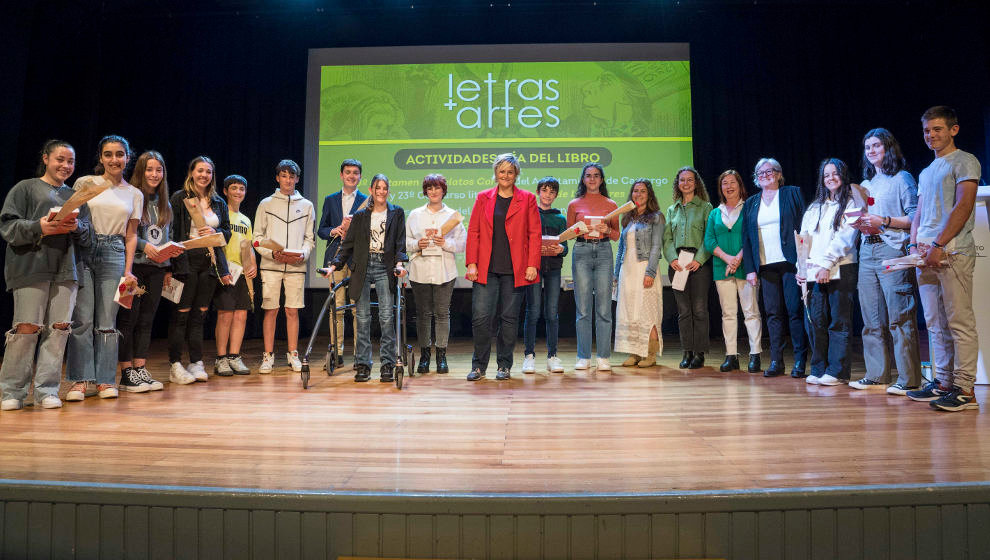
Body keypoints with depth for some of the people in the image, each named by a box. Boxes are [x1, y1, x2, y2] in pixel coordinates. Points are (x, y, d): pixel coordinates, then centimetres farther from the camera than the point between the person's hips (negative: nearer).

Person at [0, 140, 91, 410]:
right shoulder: (26, 188, 10)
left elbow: (88, 237, 16)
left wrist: (77, 227, -5)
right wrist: (38, 227, -16)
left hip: (66, 270, 4)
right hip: (31, 267, -4)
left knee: (59, 328, -2)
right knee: (27, 327, -8)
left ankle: (47, 390, 5)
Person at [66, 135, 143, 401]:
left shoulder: (135, 195, 12)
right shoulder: (85, 183, 7)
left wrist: (127, 270, 5)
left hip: (114, 255, 1)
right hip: (82, 251, -1)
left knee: (107, 321, 1)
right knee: (82, 318, -4)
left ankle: (106, 380, 8)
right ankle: (79, 380, 3)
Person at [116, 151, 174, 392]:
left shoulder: (165, 204, 16)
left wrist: (169, 268, 13)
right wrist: (144, 246, -19)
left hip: (157, 268, 6)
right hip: (134, 265, -6)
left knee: (147, 320, 7)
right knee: (128, 319, -2)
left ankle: (141, 369, 12)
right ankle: (126, 373, 4)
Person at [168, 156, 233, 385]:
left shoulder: (219, 203, 15)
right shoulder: (179, 198, 1)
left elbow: (227, 232, 19)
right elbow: (171, 231, -5)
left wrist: (215, 232, -4)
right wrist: (171, 261, -13)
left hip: (210, 262, 4)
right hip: (186, 261, -4)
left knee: (199, 314, 8)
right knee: (182, 313, -3)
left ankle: (196, 364, 13)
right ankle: (175, 366, 3)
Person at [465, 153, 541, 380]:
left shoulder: (527, 199, 7)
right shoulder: (483, 198, 11)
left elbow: (534, 234, 4)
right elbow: (473, 232, 8)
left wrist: (532, 265, -5)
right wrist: (472, 263, -1)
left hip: (515, 270, 0)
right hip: (486, 268, 1)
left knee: (509, 318, 5)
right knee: (481, 317, -4)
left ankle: (504, 366, 18)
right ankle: (479, 366, 11)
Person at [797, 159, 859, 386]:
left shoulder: (851, 203, 4)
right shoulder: (815, 207, 21)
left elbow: (845, 238, -6)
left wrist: (827, 265, -14)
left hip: (840, 270, -5)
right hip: (814, 272, 5)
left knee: (839, 321, -3)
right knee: (816, 321, 3)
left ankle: (837, 371, 0)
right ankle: (818, 369, 9)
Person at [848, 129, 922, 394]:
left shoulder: (902, 178, 2)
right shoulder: (865, 185, 22)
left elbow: (915, 218, -6)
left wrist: (884, 221, -16)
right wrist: (861, 225, 3)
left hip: (893, 250, -6)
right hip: (867, 252, 7)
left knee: (899, 318, -8)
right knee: (872, 319, 6)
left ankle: (908, 379, -2)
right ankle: (876, 376, 12)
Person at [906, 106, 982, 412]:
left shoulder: (964, 162, 1)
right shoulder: (926, 172, 23)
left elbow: (963, 206, -10)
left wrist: (938, 245, -16)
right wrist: (915, 245, 4)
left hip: (953, 252, -7)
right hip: (926, 256, 8)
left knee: (960, 323, -7)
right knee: (936, 324, 9)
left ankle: (965, 390, -5)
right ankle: (943, 382, 16)